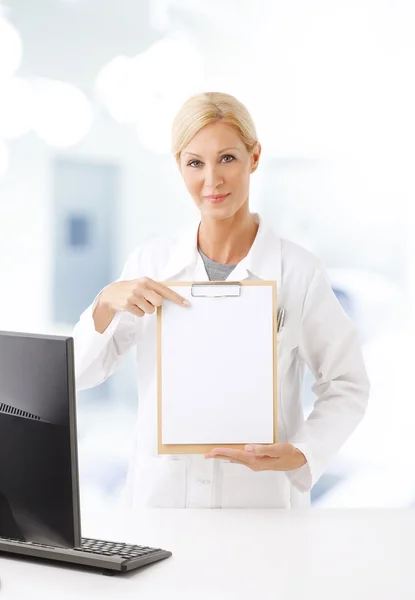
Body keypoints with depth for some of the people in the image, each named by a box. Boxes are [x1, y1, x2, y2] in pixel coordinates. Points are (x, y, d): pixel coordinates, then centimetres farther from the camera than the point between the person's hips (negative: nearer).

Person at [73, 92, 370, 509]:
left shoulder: (299, 271, -7)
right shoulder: (152, 262, 1)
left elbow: (346, 387, 2)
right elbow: (78, 373, 4)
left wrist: (300, 454, -13)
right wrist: (107, 303, -13)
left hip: (260, 495, -1)